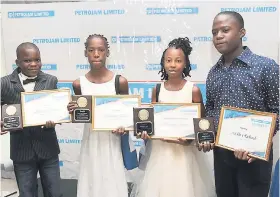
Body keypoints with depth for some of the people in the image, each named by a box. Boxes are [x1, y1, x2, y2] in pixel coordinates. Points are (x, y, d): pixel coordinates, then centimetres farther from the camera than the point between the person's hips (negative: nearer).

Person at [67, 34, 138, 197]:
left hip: (112, 141, -2)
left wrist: (123, 126, -16)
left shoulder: (120, 81, -8)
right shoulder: (79, 84, -3)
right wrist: (73, 111, -13)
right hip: (91, 142, 2)